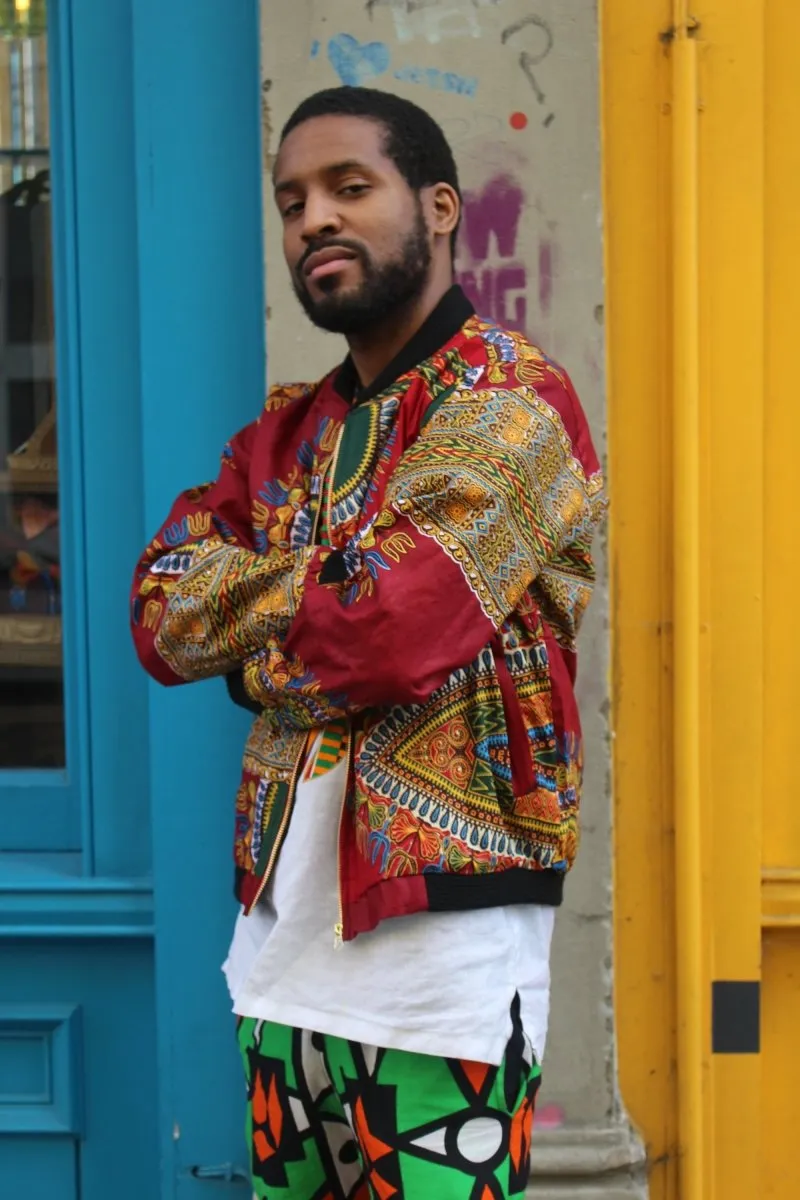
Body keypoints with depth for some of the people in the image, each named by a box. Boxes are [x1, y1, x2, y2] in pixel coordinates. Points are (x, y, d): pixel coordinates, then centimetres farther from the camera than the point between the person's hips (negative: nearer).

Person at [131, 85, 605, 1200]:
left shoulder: (510, 400, -9)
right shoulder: (289, 428, 15)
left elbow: (384, 628, -21)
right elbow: (160, 612, 3)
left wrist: (251, 647, -3)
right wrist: (328, 578, -10)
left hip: (446, 928, -7)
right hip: (286, 922, 7)